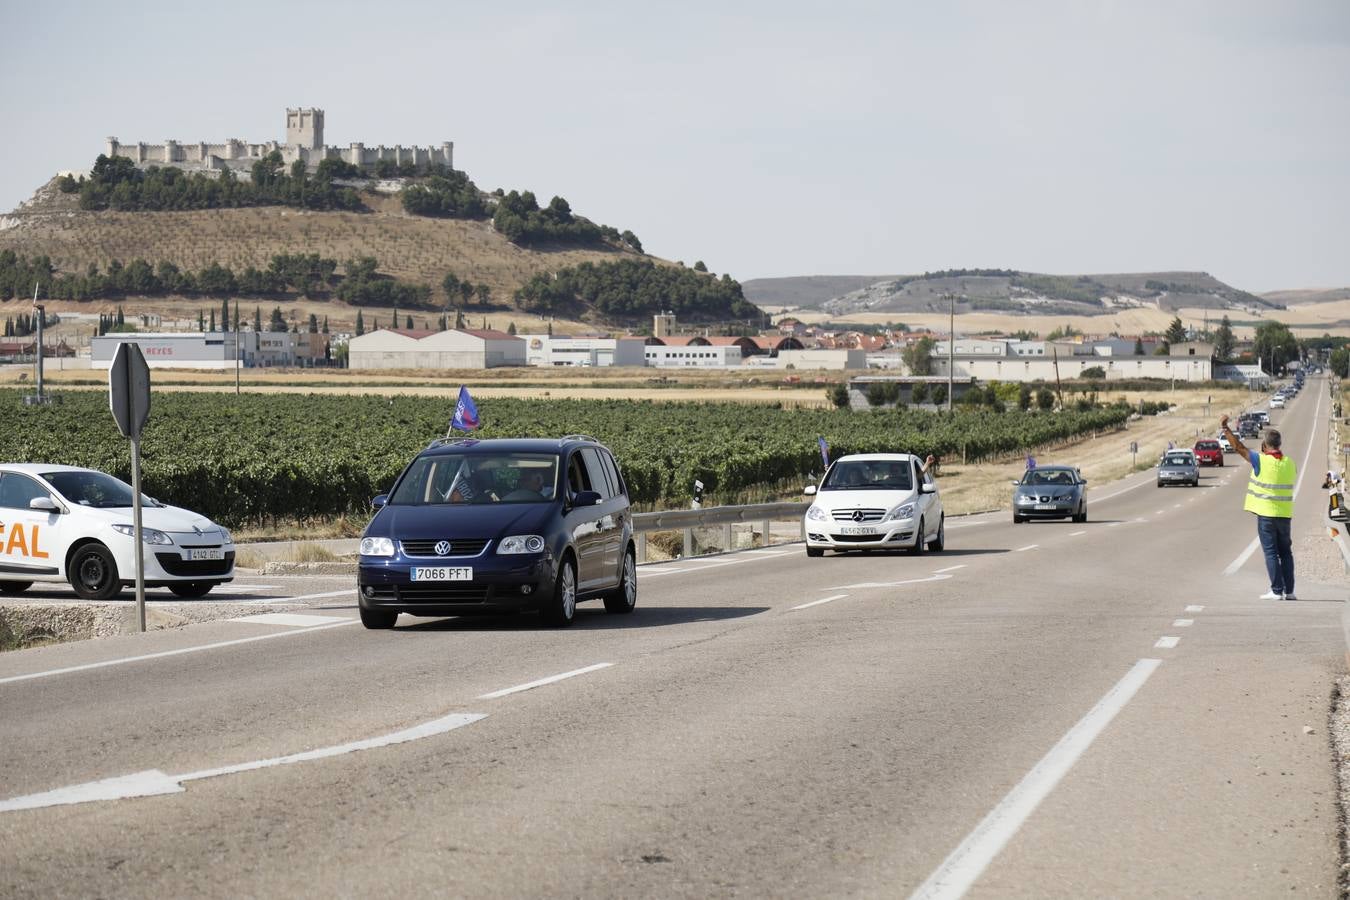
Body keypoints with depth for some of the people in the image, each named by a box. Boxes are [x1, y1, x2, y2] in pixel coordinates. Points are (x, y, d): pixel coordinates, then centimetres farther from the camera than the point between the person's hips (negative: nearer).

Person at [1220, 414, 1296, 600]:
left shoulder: (1261, 460, -11)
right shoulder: (1289, 463, 4)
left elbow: (1238, 447, -7)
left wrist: (1225, 428, 1)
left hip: (1266, 514, -4)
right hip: (1284, 514, 4)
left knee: (1271, 552, -2)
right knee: (1285, 552, 10)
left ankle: (1277, 590, -5)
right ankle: (1289, 591, 9)